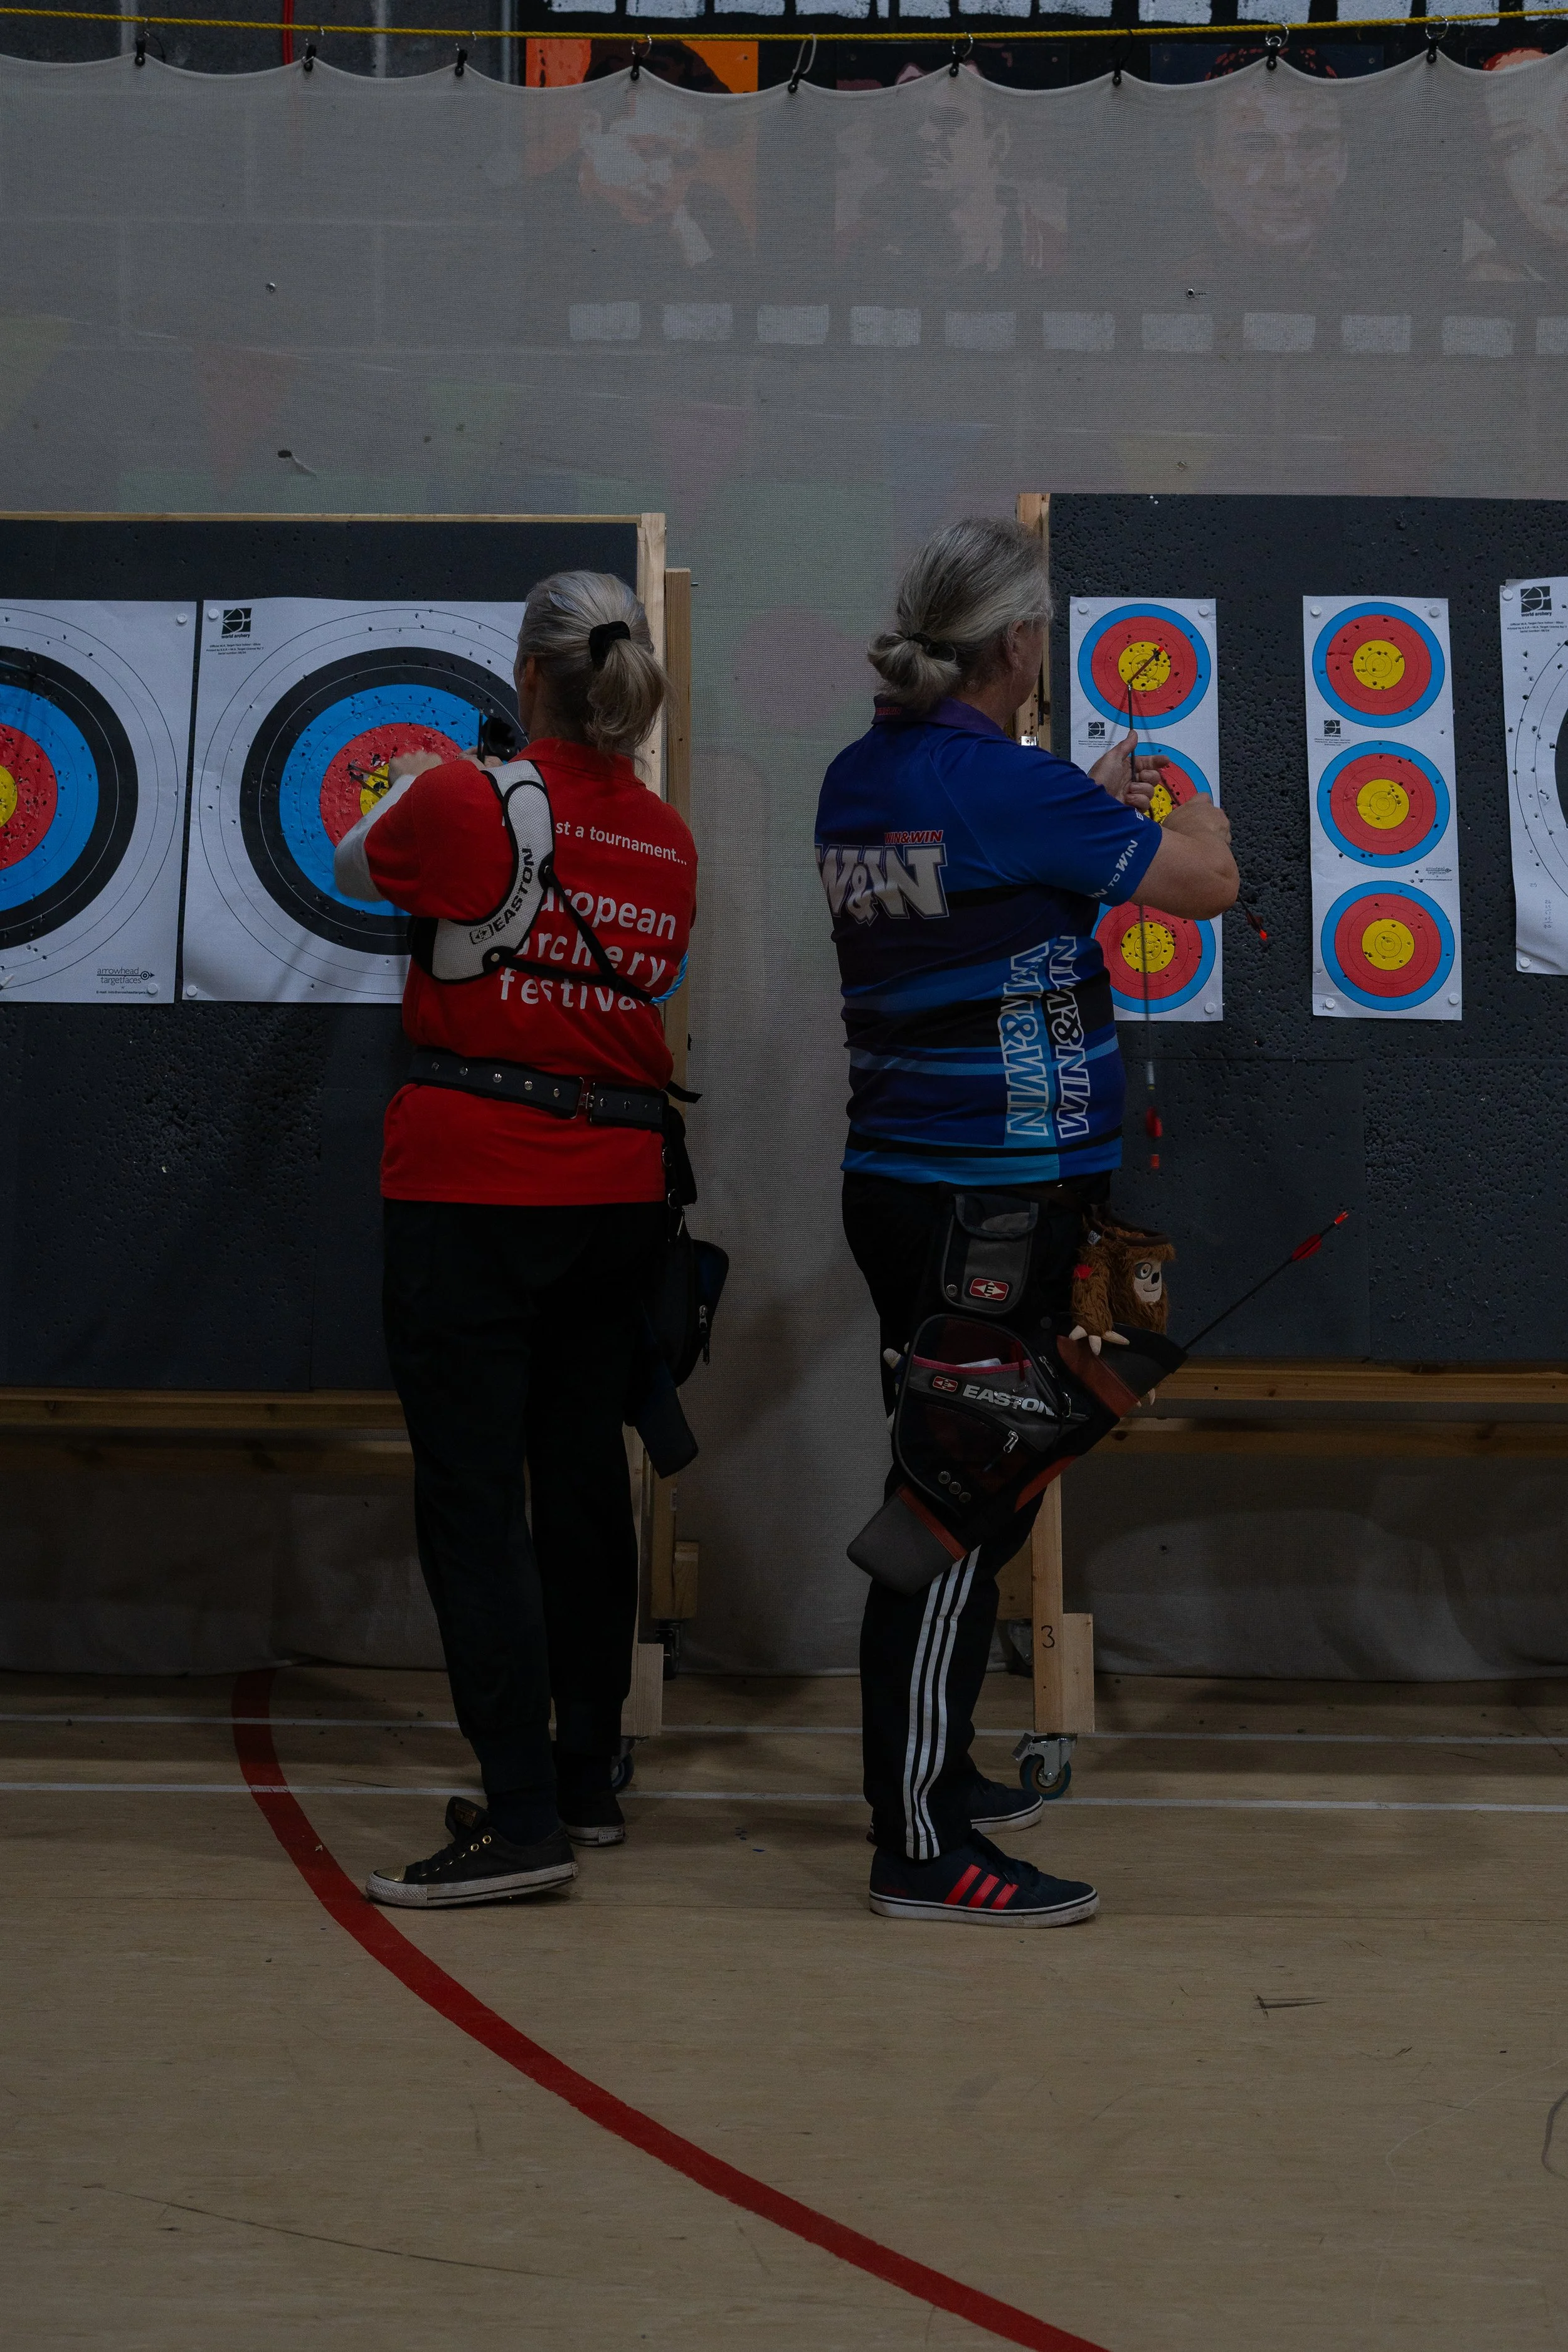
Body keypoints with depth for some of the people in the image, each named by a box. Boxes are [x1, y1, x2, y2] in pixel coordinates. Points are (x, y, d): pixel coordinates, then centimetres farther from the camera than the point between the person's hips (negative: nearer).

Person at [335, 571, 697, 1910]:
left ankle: (524, 1821, -8)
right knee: (584, 1483, 14)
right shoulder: (669, 845, 6)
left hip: (472, 1190, -6)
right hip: (617, 1191, 6)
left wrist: (406, 786, 31)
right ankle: (587, 1782, 24)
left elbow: (357, 870, 9)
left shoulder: (467, 802, -10)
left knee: (473, 1498, -5)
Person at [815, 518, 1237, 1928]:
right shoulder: (1007, 783, -16)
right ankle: (921, 1852, 1)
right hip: (1006, 1192, -9)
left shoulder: (858, 780, 8)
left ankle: (937, 1774, 32)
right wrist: (1198, 813, 13)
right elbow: (1209, 882, -7)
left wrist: (1095, 803, 31)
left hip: (895, 1180, 9)